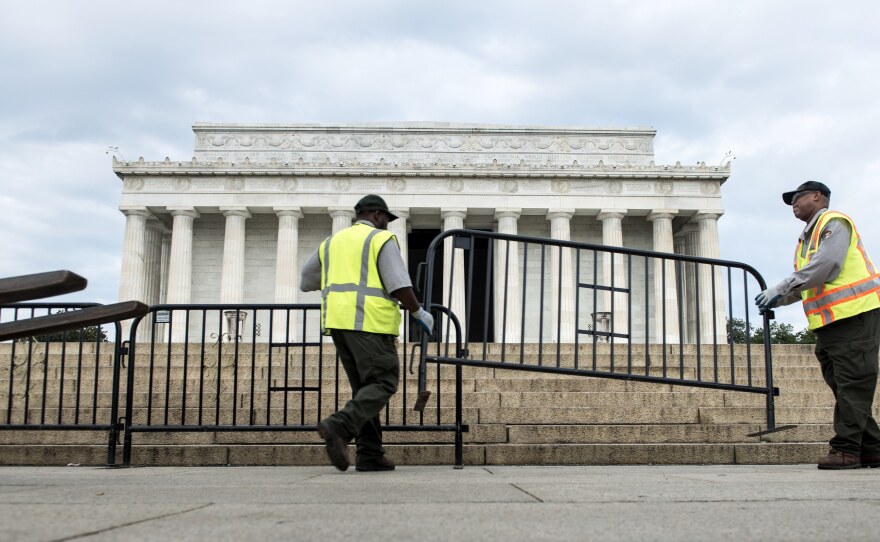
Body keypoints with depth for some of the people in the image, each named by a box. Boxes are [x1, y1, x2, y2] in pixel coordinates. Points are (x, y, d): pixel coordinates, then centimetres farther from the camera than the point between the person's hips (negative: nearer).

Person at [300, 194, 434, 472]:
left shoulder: (332, 242, 20)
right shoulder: (382, 240, 1)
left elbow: (306, 282, 26)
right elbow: (399, 284, -11)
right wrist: (419, 313, 1)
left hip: (339, 322, 7)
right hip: (370, 322, -7)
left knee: (365, 388, 11)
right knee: (383, 384, -5)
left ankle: (369, 454, 4)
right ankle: (339, 427, -24)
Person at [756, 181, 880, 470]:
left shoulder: (834, 222, -5)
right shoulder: (807, 237, 24)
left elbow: (825, 265, -19)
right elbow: (807, 282, 24)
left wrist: (779, 290, -17)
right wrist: (776, 300, 9)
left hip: (853, 315, -10)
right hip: (828, 321, 10)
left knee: (852, 385, -9)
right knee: (840, 385, 8)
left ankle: (846, 449, -11)